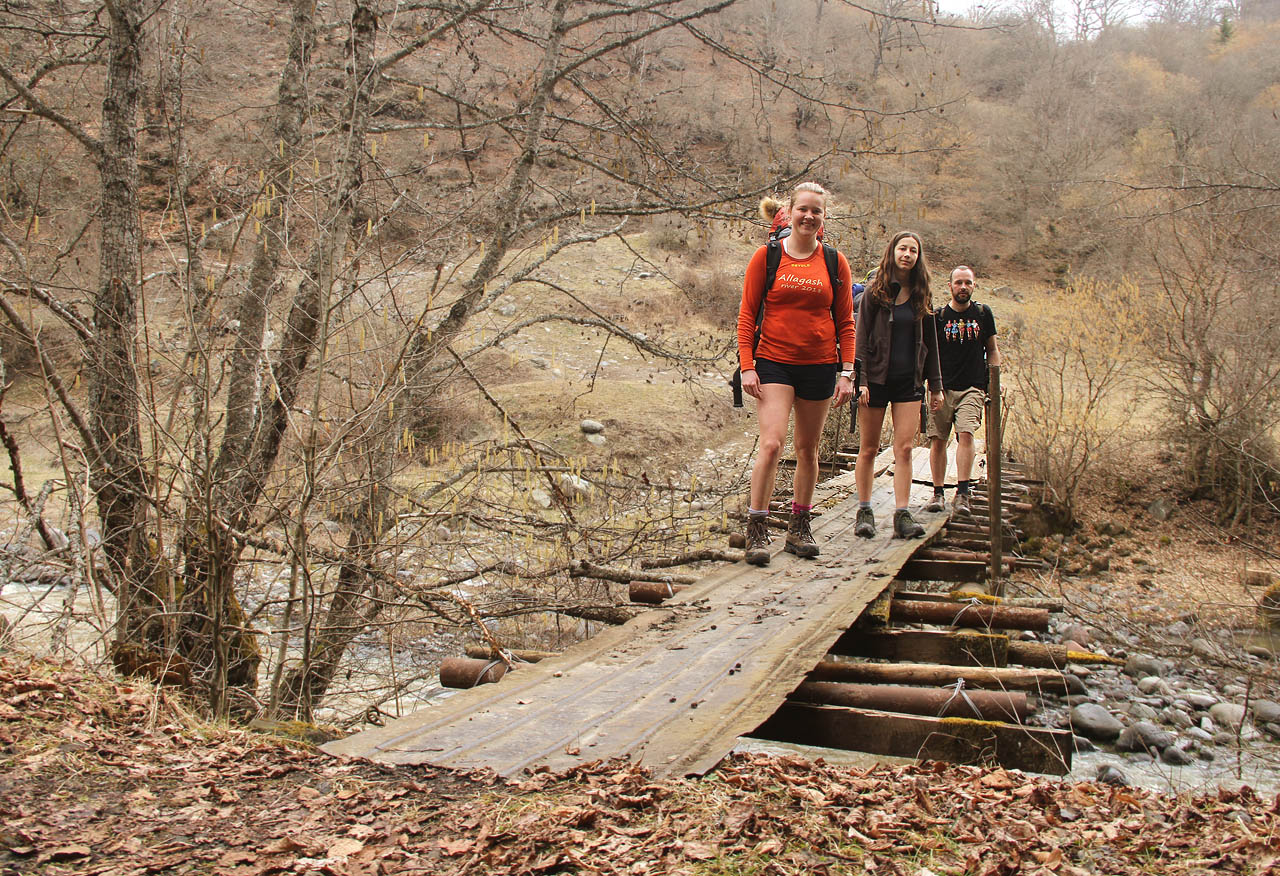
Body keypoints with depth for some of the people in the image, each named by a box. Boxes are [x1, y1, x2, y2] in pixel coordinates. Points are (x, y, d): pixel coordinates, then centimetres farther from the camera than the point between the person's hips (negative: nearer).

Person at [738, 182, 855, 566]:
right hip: (774, 363, -3)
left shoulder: (835, 263, 6)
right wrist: (747, 366, -7)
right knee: (771, 443, -16)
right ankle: (757, 530, -7)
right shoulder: (767, 256, 0)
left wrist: (846, 372, 2)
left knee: (808, 448, 10)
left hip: (819, 366, 3)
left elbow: (845, 322, 9)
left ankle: (799, 529, 23)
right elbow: (747, 314, 1)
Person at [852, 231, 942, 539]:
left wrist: (936, 385, 11)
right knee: (869, 449, 3)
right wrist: (861, 379, -14)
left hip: (909, 381, 3)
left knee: (904, 448, -5)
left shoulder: (920, 296, 10)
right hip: (877, 378, -2)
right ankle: (864, 511, 11)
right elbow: (862, 338, -5)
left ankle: (902, 515, -5)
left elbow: (930, 342, 14)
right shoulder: (875, 293, 0)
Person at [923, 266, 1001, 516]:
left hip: (973, 388, 0)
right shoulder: (938, 316, 4)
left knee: (966, 433, -18)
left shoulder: (983, 313, 10)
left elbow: (992, 350, 18)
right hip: (942, 388, 0)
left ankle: (962, 494, -18)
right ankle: (937, 493, 10)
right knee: (937, 439, -2)